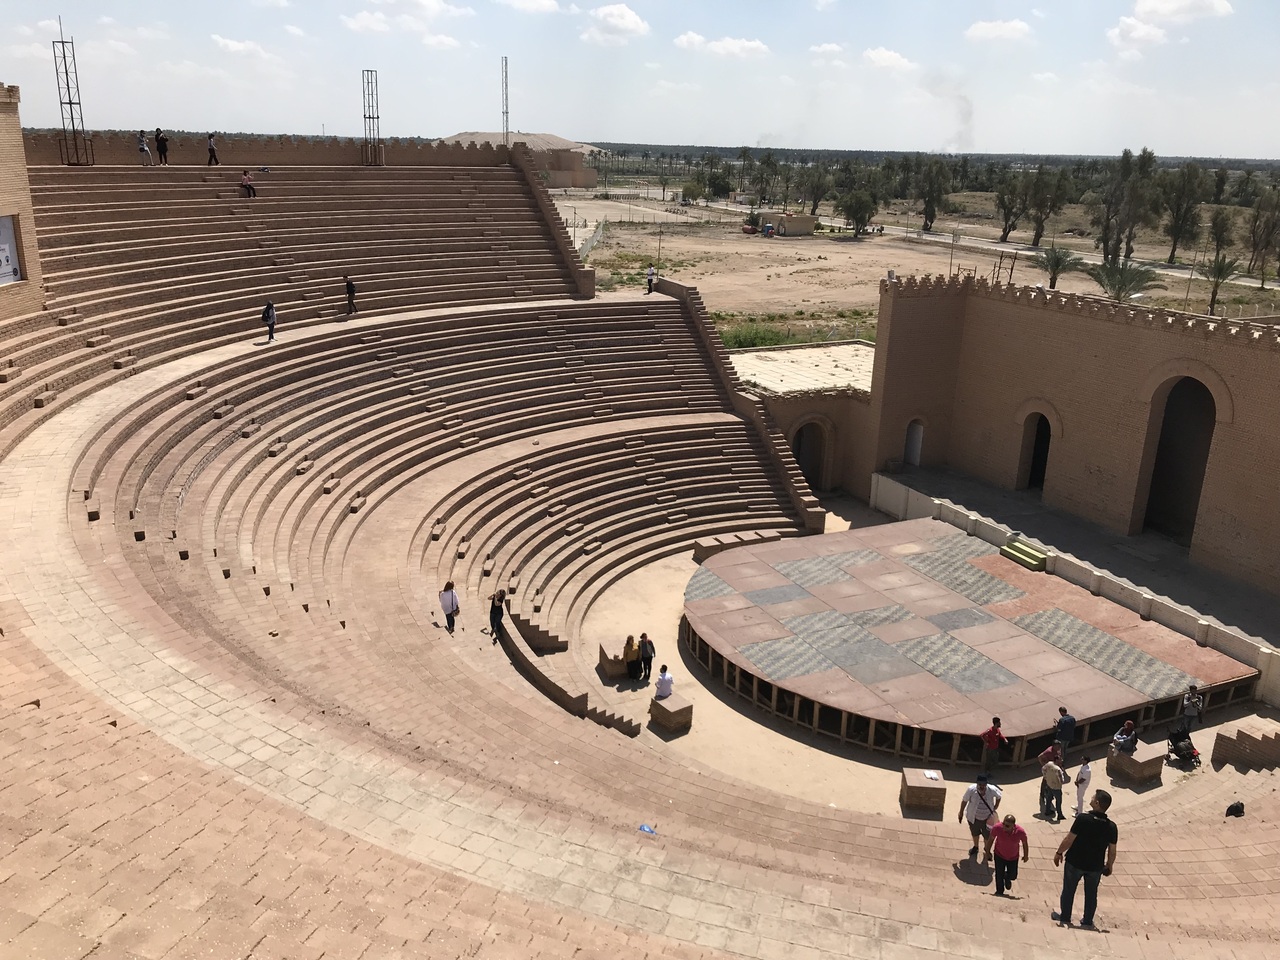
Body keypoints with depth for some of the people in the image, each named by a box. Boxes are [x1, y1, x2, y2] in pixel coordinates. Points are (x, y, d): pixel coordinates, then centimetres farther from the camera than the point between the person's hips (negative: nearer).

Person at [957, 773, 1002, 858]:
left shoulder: (992, 790, -25)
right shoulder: (971, 790, -27)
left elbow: (998, 796, 0)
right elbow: (964, 801, -11)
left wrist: (995, 807, -2)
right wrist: (961, 813, -1)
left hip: (987, 817, 0)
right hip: (973, 817, 0)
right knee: (974, 833, 23)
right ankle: (975, 847, 51)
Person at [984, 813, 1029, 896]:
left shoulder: (1020, 832, -32)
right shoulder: (997, 828, -33)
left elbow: (1025, 844, -9)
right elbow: (991, 839, -13)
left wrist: (1026, 856, 7)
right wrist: (987, 852, -2)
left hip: (1013, 857, 1)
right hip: (999, 855, -1)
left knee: (1012, 876, 16)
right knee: (999, 875, 4)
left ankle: (1007, 878, 53)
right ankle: (999, 892, 33)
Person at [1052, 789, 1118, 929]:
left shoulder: (1083, 819, -23)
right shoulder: (1111, 827, -11)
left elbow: (1069, 839, -18)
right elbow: (1112, 851, -3)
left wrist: (1059, 852, -4)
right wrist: (1109, 866, 14)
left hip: (1075, 862, -3)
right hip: (1095, 866, 3)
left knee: (1068, 890, 16)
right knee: (1091, 894, 21)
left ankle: (1065, 917, 29)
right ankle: (1087, 921, 31)